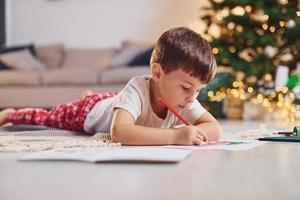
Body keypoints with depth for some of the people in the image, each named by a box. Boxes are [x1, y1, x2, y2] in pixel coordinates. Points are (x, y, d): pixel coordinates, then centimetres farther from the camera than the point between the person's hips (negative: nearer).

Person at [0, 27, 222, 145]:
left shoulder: (184, 98, -33)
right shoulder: (137, 88, -50)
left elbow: (215, 129, -36)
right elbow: (119, 131, -65)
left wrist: (196, 132, -59)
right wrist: (175, 135, -72)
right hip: (89, 112, -4)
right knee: (47, 117, 25)